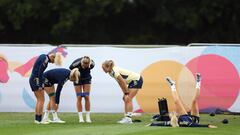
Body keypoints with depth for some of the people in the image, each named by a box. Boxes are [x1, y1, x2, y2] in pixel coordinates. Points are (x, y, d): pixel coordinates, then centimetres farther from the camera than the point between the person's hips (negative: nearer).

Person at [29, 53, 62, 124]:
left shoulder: (43, 56, 12)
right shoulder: (45, 60, -16)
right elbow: (40, 72, -20)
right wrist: (40, 85, -17)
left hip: (32, 79, 9)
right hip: (36, 80, -9)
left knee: (39, 100, 14)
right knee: (41, 100, -4)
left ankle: (36, 119, 14)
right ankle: (39, 120, -5)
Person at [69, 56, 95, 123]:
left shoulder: (92, 64, -29)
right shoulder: (76, 63, -34)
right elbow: (70, 68, -13)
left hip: (87, 78, 1)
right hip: (78, 79, -1)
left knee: (87, 97, -7)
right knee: (79, 97, -8)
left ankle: (88, 117, -4)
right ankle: (80, 118, -7)